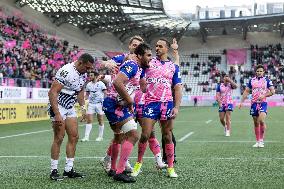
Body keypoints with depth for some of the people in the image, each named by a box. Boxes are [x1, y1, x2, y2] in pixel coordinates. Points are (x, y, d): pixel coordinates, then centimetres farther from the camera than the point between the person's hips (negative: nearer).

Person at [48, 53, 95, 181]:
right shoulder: (66, 72, -25)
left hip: (70, 108, 8)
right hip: (58, 107, -8)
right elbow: (52, 93, -27)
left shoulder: (83, 74, 3)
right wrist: (57, 114, -30)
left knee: (74, 137, 5)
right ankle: (54, 171, 1)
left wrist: (83, 108, 11)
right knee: (59, 138, -8)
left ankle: (68, 170, 12)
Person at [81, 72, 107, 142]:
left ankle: (100, 136, 15)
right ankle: (86, 137, -5)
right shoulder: (88, 85, 10)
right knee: (89, 120, -5)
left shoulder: (101, 84, -3)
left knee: (100, 120, 5)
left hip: (99, 103, -3)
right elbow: (87, 94, 18)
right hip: (91, 104, 3)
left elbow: (105, 93, -3)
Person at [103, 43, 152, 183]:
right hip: (115, 104, -11)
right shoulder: (132, 65, -16)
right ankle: (119, 172, -11)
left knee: (118, 136, 23)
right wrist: (129, 100, -21)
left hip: (112, 104, 11)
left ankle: (113, 169, 36)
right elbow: (117, 83, -29)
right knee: (133, 135, -14)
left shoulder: (138, 67, 14)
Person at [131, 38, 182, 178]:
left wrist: (176, 107, -3)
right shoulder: (149, 62, 10)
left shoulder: (173, 67, 11)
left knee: (167, 137, 3)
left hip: (167, 103, 1)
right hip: (150, 103, -1)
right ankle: (139, 164, 15)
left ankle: (170, 168, 11)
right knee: (145, 135, -5)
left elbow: (177, 88, 7)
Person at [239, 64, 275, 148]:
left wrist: (264, 95, -15)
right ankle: (257, 141, 15)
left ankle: (261, 140, -7)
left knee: (261, 120, -21)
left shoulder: (267, 80, 2)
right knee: (256, 123, 7)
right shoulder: (251, 80, 8)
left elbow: (272, 91, 0)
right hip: (254, 103, 3)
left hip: (263, 103, -3)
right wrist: (241, 102, 3)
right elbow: (246, 91, 11)